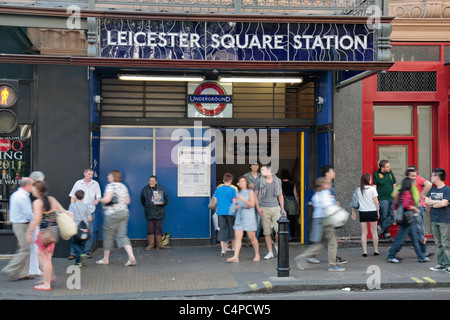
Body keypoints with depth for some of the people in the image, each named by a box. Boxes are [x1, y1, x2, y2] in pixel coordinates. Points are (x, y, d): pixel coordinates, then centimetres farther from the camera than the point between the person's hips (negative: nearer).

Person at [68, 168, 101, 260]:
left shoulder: (95, 184, 6)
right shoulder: (78, 183, 5)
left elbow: (98, 196, 3)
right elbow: (73, 196, 9)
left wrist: (97, 200, -20)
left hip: (90, 211, 1)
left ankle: (87, 252, 13)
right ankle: (73, 253, 2)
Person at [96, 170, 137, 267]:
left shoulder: (111, 186, -10)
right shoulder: (123, 186, 13)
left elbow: (107, 199, -20)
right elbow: (127, 201, 18)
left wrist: (100, 200, -2)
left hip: (112, 213, -7)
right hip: (124, 212, 7)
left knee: (108, 236, 7)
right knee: (122, 236, 5)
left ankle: (105, 259, 18)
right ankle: (131, 257, -10)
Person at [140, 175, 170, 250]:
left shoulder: (161, 189, 3)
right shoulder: (145, 189, 3)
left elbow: (166, 198, 8)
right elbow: (142, 200, 13)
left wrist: (162, 203, -9)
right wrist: (146, 206, 5)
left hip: (159, 213, 1)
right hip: (149, 213, -1)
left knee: (159, 229, 6)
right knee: (150, 229, -1)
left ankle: (159, 244, 12)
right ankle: (151, 245, 6)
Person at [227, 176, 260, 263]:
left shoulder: (250, 192, 0)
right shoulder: (238, 193, 15)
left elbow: (252, 204, -10)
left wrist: (242, 199, -20)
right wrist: (236, 207, -1)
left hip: (249, 216, -4)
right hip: (239, 216, 5)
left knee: (252, 237, 2)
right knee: (237, 237, -6)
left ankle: (257, 255, 19)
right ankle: (235, 257, -12)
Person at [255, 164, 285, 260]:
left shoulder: (277, 181, 7)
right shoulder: (259, 182, 2)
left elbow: (280, 195, 14)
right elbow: (256, 196, 7)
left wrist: (282, 209, 10)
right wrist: (257, 208, -6)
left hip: (275, 208, 1)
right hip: (264, 209, -1)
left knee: (279, 229, -9)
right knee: (267, 232, 1)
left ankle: (277, 244, 20)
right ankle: (270, 252, 10)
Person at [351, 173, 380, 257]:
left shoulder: (357, 189, 3)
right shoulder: (372, 188, -6)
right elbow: (375, 201, -5)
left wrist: (353, 212, 12)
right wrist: (378, 212, 3)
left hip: (362, 212, 2)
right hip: (372, 212, -2)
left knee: (364, 232, 6)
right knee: (374, 231, 9)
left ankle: (364, 251, 2)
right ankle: (376, 250, 15)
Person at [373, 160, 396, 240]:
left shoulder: (390, 173, 13)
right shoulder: (376, 174, -1)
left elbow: (394, 185, 20)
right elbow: (374, 187, -2)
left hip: (392, 198, 5)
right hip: (382, 199, -5)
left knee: (393, 216, -4)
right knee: (384, 217, -3)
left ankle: (380, 229, 6)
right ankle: (386, 233, 10)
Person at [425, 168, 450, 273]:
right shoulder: (432, 189, 14)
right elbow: (426, 201, 4)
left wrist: (432, 204, -4)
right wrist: (439, 202, -7)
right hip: (434, 220, 6)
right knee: (438, 243, 10)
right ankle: (441, 264, 17)